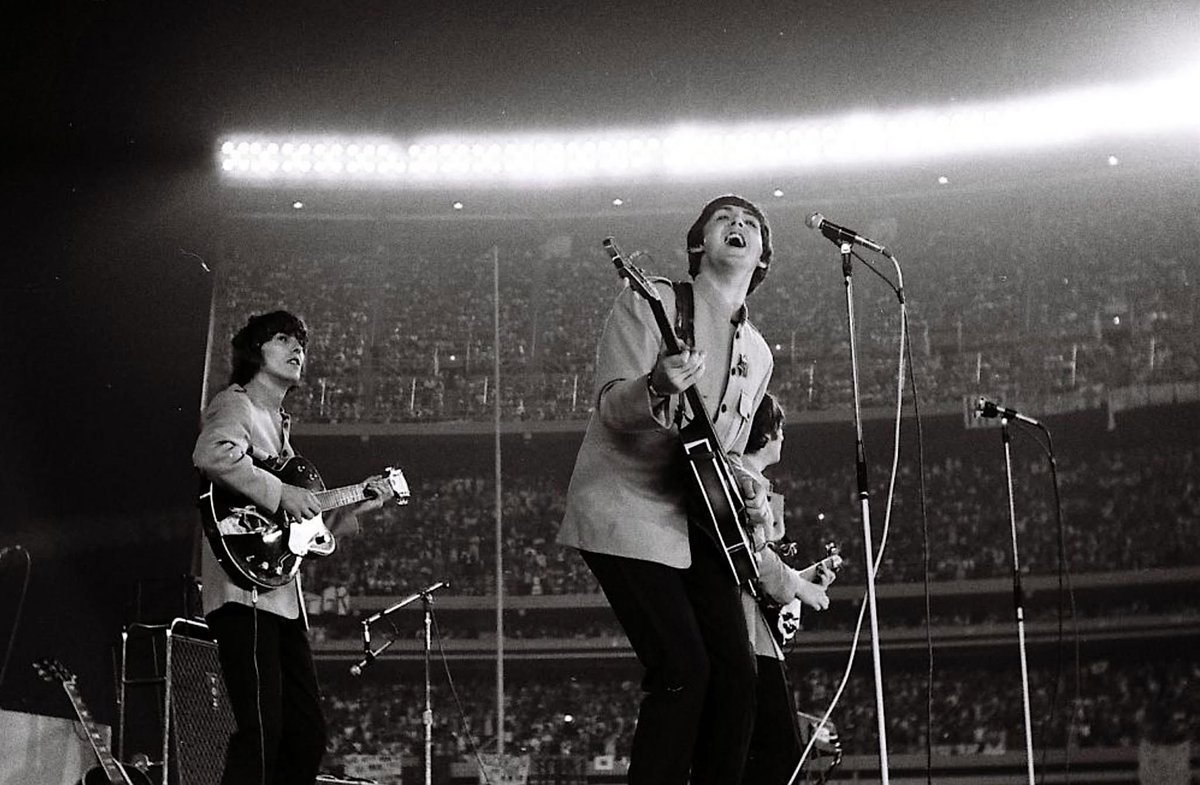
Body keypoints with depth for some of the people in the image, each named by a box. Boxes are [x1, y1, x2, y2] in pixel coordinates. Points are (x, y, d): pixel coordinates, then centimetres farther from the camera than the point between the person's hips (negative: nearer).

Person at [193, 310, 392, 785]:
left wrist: (354, 508, 19)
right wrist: (281, 493, -20)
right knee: (261, 732, -17)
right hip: (243, 591, -10)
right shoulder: (235, 405, 1)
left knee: (307, 736, 9)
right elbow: (211, 456, -25)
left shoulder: (278, 424, 28)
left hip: (282, 597, 10)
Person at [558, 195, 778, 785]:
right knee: (682, 670, -17)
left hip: (698, 521, 7)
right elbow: (612, 409, -14)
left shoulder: (757, 353, 16)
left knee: (736, 674, 1)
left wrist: (749, 493, 3)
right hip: (626, 511, -7)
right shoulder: (649, 303, -4)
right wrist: (658, 388, -36)